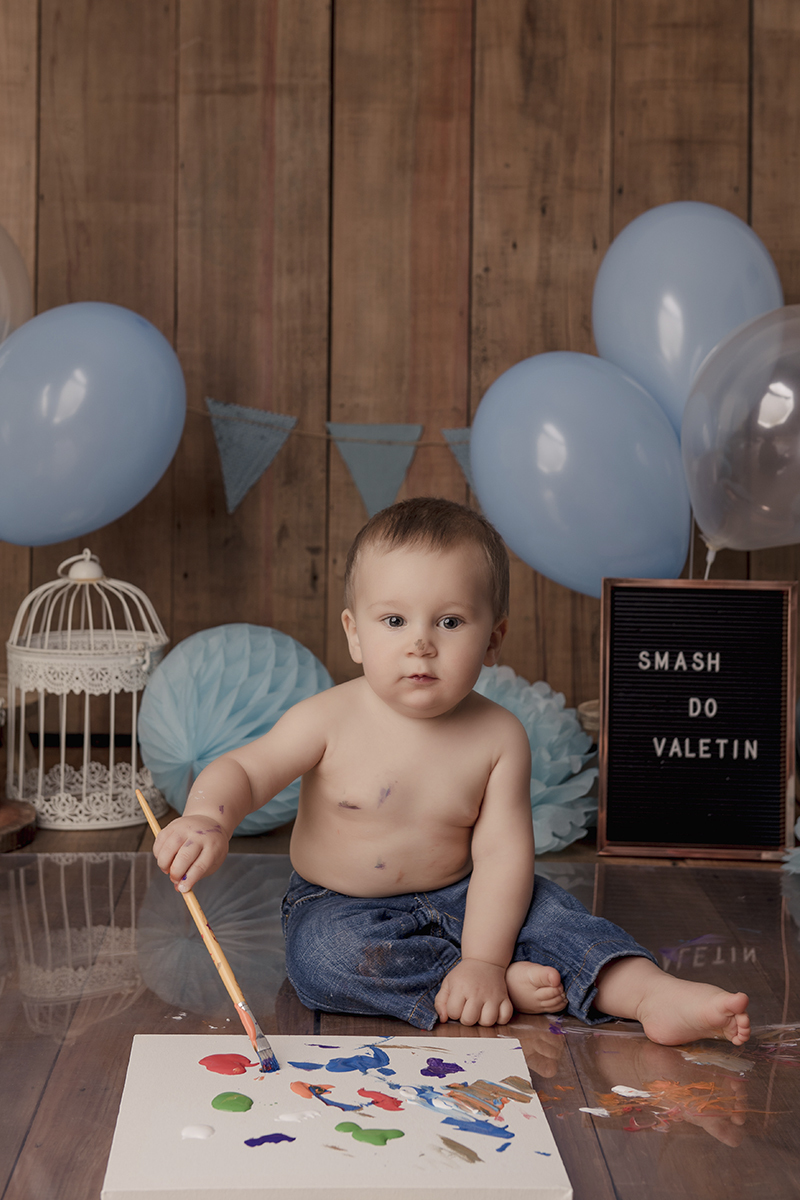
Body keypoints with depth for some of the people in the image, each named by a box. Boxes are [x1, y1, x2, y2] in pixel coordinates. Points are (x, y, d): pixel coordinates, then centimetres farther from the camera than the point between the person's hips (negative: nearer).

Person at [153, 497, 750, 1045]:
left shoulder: (499, 736, -13)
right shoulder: (330, 720, -16)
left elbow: (502, 853, -16)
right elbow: (243, 770, -15)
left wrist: (484, 961, -26)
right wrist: (208, 819, -39)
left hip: (457, 898, 2)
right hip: (341, 907, -1)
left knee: (543, 907, -21)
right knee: (322, 954, -31)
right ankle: (513, 987, -28)